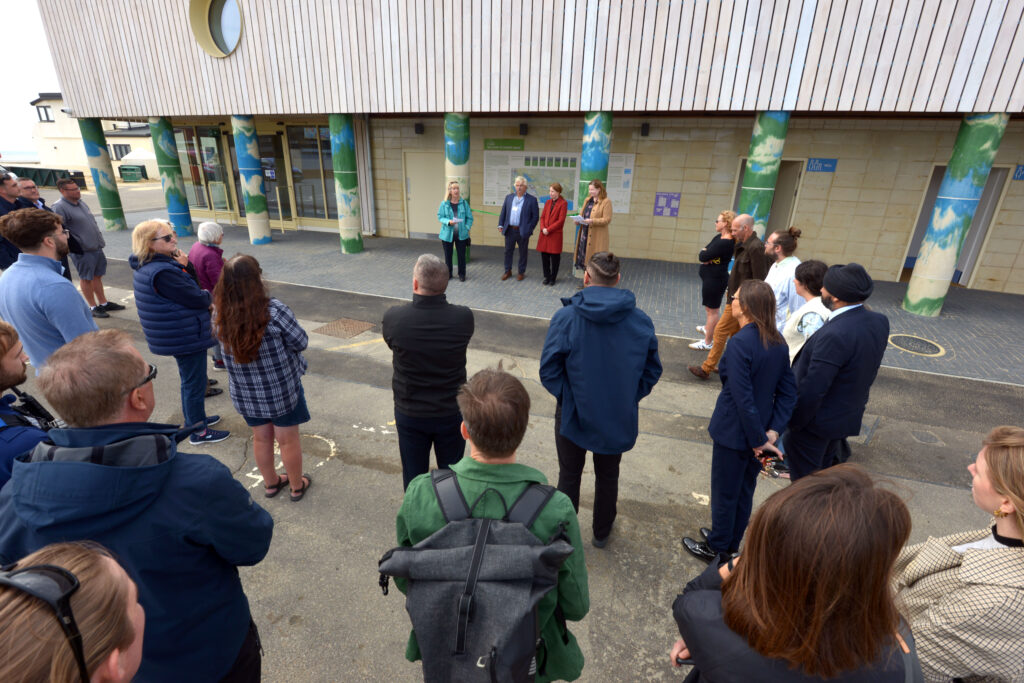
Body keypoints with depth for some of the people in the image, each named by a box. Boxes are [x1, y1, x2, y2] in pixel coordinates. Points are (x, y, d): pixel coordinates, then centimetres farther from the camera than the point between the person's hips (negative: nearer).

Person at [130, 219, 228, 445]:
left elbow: (187, 289, 9)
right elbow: (198, 299, -24)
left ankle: (195, 418, 41)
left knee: (190, 380, 24)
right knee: (194, 383, 4)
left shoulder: (149, 267, 6)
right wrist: (208, 295, -2)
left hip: (177, 336, 10)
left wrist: (182, 265, -7)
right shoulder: (161, 273, -27)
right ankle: (198, 431, 18)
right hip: (186, 338, -10)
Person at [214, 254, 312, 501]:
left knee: (261, 438, 24)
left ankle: (270, 483, 44)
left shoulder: (222, 316, -11)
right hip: (282, 390, -4)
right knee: (288, 440, 15)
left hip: (245, 393, 4)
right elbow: (301, 342, -16)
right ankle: (297, 486, 34)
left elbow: (229, 349, 4)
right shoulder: (274, 311, -26)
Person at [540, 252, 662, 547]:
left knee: (569, 476, 19)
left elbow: (549, 371, -16)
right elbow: (652, 371, -2)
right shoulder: (641, 321, -11)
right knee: (608, 476, 24)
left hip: (575, 413, -2)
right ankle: (602, 532, 45)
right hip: (619, 416, 3)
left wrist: (568, 397, -1)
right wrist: (629, 397, 7)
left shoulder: (566, 318, -19)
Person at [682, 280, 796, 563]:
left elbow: (743, 399, -27)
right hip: (758, 432, 7)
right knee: (745, 489, 24)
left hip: (734, 433, -7)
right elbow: (788, 392, 0)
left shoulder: (739, 343, -26)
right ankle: (732, 542, 44)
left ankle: (717, 547, 35)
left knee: (724, 493, 14)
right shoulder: (778, 342, -2)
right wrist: (773, 431, -3)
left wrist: (758, 439, -18)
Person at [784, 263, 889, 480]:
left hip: (816, 421, -9)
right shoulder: (880, 322, -4)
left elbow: (813, 389, -27)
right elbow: (870, 371, 7)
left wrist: (793, 422, -16)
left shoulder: (835, 334, -32)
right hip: (849, 416, 9)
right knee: (823, 472, 28)